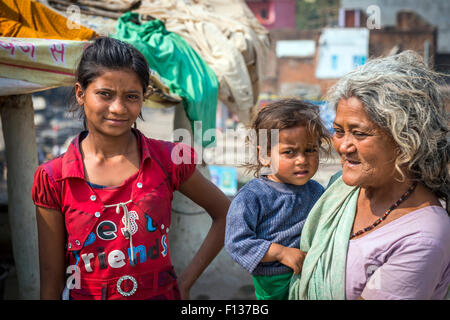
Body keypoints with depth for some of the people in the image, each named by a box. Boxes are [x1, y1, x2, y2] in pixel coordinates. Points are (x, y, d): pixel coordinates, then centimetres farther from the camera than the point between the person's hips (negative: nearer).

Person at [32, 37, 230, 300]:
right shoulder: (52, 179, -8)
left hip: (161, 292, 0)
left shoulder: (167, 159, -8)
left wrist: (186, 281, -1)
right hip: (85, 294, 0)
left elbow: (225, 214, 2)